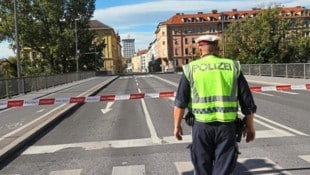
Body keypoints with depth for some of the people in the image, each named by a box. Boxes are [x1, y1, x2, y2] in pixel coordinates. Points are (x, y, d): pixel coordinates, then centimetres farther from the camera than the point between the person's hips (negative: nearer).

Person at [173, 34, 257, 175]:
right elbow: (247, 101, 5)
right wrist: (250, 126, 15)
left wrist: (177, 125, 11)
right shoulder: (233, 67, 5)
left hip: (201, 126, 0)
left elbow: (180, 102, 0)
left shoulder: (190, 68, 2)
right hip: (227, 126, 0)